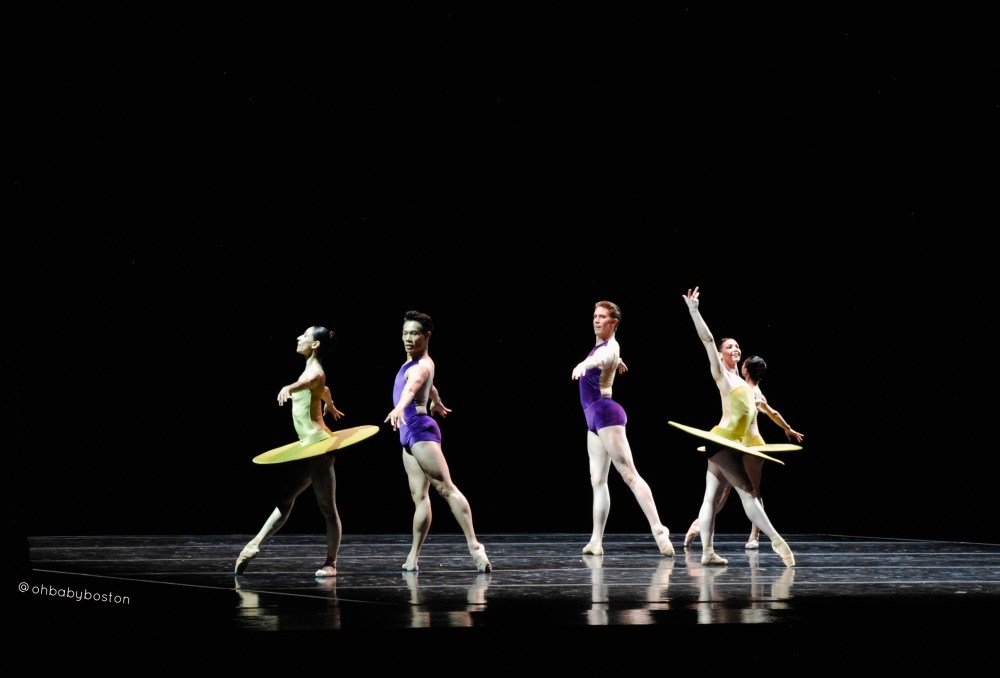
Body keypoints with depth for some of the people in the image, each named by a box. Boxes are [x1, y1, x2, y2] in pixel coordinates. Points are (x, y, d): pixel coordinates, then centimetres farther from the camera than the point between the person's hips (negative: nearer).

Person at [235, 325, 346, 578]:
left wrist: (288, 388, -62)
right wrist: (330, 406, 63)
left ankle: (331, 563, 4)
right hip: (309, 447, 9)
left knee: (327, 507, -2)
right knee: (285, 499, 7)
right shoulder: (312, 371, 16)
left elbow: (307, 382, -39)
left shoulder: (314, 372, -12)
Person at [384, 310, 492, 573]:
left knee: (446, 487, -15)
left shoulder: (421, 365, -11)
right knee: (419, 496, 5)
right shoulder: (413, 362, 19)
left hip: (420, 429, -9)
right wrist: (437, 404, 62)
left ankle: (474, 545, -21)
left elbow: (412, 386, -35)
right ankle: (413, 558, 3)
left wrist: (400, 407, -55)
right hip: (409, 433, 9)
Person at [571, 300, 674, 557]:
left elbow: (601, 359, -36)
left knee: (629, 474, -15)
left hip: (605, 412, -9)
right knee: (598, 481, 6)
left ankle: (658, 529, -20)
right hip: (594, 418, 9)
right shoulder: (600, 346, 18)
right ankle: (596, 541, 6)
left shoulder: (610, 348, -10)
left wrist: (583, 365, -57)